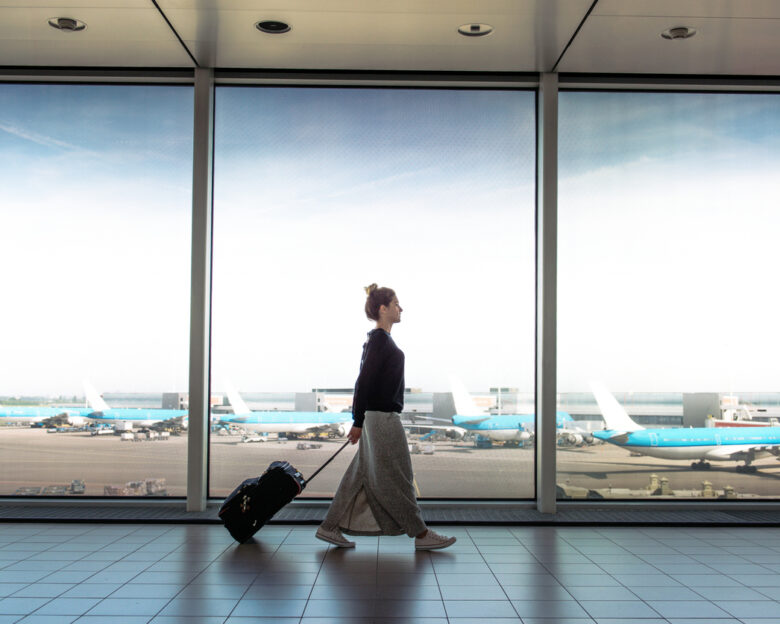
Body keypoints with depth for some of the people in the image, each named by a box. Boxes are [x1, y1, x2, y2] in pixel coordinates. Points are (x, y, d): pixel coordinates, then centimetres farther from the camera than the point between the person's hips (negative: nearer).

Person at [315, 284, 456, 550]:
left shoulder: (378, 339, 16)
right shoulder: (379, 339, -14)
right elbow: (365, 380, -18)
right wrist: (358, 421, -18)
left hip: (381, 416, 10)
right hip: (382, 417, -10)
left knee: (361, 475, 11)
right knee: (397, 476, -1)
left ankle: (330, 527, 15)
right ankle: (420, 534, 8)